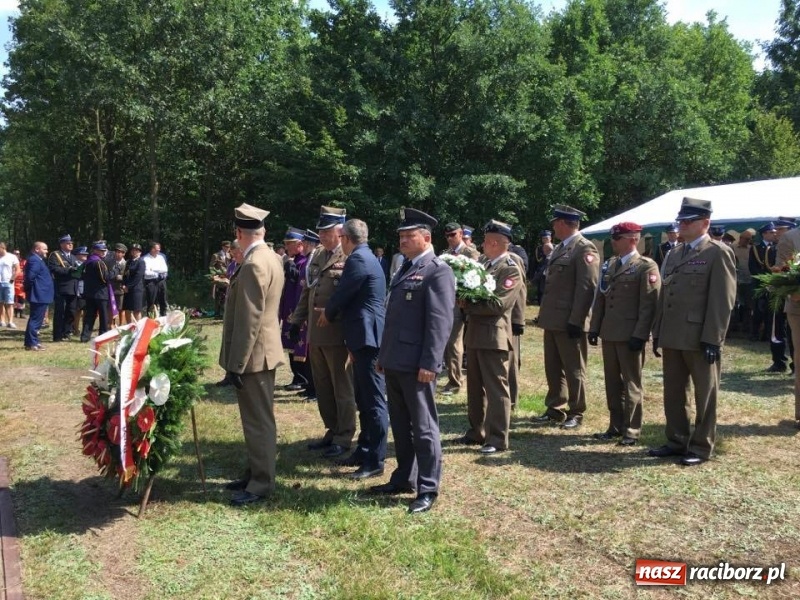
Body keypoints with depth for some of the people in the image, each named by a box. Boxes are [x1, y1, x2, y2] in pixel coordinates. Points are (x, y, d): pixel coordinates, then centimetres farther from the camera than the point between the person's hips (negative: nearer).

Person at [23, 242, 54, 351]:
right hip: (39, 295, -11)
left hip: (40, 295, 11)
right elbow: (30, 276, -27)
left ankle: (32, 342, 22)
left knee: (36, 320, 15)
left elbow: (31, 275, 20)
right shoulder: (34, 260, -16)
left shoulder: (37, 260, 17)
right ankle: (31, 343, -2)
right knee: (35, 320, -6)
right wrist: (36, 286, -13)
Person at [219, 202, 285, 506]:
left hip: (254, 354, -10)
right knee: (257, 418, 18)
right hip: (263, 350, 10)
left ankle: (262, 483, 10)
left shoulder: (253, 265, -21)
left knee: (258, 421, -1)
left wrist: (236, 363, -19)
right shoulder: (271, 257, 10)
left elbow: (248, 320, -23)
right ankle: (256, 473, 29)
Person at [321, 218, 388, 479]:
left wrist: (328, 314, 6)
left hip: (367, 336, -11)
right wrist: (332, 312, 12)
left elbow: (342, 294, -13)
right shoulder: (366, 257, 18)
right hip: (365, 335, 11)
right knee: (363, 399, 17)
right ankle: (365, 450, 27)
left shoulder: (358, 259, -15)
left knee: (374, 400, -5)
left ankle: (375, 461, 1)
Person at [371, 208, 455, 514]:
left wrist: (429, 363, -21)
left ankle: (428, 489, 11)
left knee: (423, 427, 1)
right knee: (400, 425, 17)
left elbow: (440, 321, -17)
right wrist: (383, 355, 19)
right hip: (395, 362, 9)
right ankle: (403, 478, 30)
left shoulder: (437, 270, -10)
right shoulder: (405, 269, 18)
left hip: (416, 364, -9)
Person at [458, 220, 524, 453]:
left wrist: (467, 305, -14)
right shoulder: (482, 262, 13)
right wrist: (463, 299, -6)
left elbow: (498, 304, -21)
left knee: (496, 388, -1)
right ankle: (476, 431, 30)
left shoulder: (511, 270, -12)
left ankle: (497, 439, 7)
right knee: (475, 386, 17)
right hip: (474, 333, 9)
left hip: (494, 336, -9)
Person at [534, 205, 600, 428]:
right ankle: (555, 410, 25)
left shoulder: (585, 249, -11)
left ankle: (576, 413, 15)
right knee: (553, 368, 15)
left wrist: (576, 320, -20)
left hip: (569, 322, -9)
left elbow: (587, 287, -17)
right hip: (553, 320, 9)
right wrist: (545, 314, 15)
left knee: (574, 370, 3)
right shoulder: (560, 248, 17)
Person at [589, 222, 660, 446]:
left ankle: (631, 431, 12)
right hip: (609, 333, 7)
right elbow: (600, 298, 15)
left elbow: (649, 304, -13)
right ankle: (615, 426, 23)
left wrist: (640, 335, -18)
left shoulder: (646, 266, -7)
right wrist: (594, 327, 9)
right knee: (612, 382, 12)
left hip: (630, 335, -6)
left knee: (631, 384, 3)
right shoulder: (610, 264, 14)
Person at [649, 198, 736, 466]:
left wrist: (712, 339, -17)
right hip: (672, 338, 7)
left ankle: (701, 447, 16)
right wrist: (657, 333, 12)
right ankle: (677, 441, 26)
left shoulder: (718, 253, -6)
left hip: (700, 339, -7)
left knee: (704, 395, 6)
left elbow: (723, 300, -12)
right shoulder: (674, 255, 16)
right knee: (673, 392, 13)